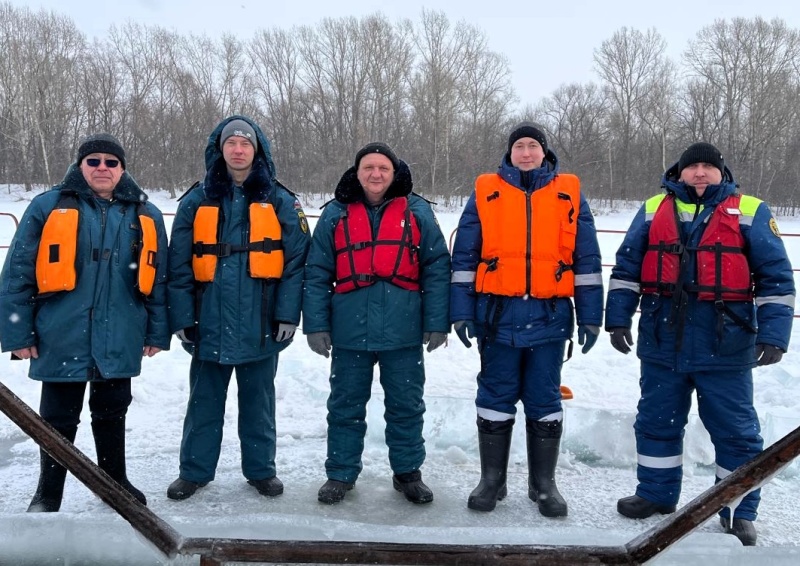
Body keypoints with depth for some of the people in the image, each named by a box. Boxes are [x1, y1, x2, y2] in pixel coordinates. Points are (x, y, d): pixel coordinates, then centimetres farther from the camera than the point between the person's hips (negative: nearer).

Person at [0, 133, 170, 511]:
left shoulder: (145, 215, 5)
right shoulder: (48, 207, -3)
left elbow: (158, 278, 7)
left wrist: (157, 332, 5)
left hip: (119, 341, 2)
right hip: (61, 339, -2)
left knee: (112, 413, 17)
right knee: (58, 419, 11)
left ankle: (115, 481, 35)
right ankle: (48, 494, 29)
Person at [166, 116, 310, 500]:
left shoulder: (280, 203, 1)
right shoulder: (197, 202, 4)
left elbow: (296, 262, -2)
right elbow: (179, 265, 2)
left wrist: (287, 314, -8)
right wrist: (182, 318, -3)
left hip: (261, 325, -1)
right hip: (210, 324, 1)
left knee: (258, 401, 13)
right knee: (204, 401, 12)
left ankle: (261, 469, 27)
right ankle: (194, 470, 27)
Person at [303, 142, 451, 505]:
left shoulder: (417, 212, 3)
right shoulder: (335, 214, 4)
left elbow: (436, 269, 1)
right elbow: (317, 274, 3)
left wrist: (436, 323, -4)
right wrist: (316, 325, -3)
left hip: (403, 332, 0)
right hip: (349, 332, 0)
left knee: (406, 406, 12)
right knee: (346, 406, 12)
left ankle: (408, 472, 29)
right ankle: (341, 473, 27)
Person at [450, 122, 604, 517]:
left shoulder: (569, 192, 8)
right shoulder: (485, 191, 6)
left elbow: (586, 258, 8)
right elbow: (464, 257, 5)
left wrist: (590, 316, 3)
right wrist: (462, 313, -2)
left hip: (549, 318, 1)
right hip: (498, 316, 0)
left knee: (545, 403, 8)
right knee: (495, 401, 8)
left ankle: (544, 485, 23)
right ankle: (491, 481, 22)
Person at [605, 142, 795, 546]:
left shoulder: (749, 213, 2)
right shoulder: (653, 210, 8)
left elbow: (775, 278, -1)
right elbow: (626, 269, 9)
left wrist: (773, 334, -8)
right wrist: (618, 318, 2)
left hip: (725, 347, -2)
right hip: (662, 344, 2)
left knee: (735, 431, 8)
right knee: (656, 421, 14)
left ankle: (740, 512, 24)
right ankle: (656, 493, 32)